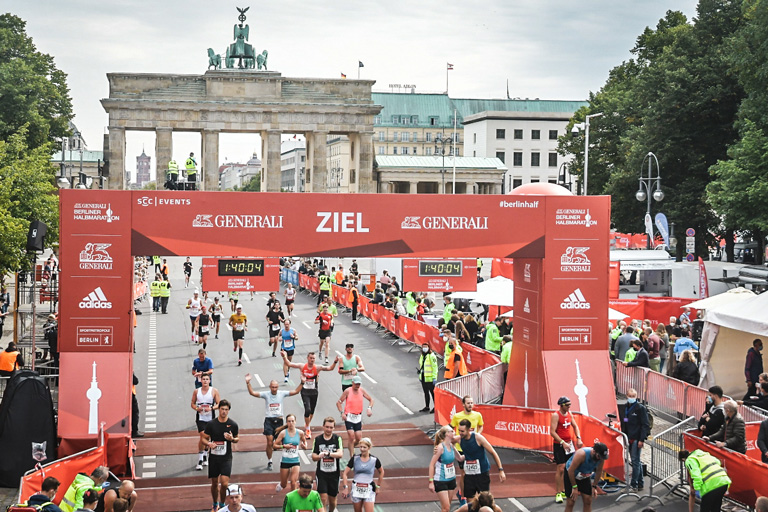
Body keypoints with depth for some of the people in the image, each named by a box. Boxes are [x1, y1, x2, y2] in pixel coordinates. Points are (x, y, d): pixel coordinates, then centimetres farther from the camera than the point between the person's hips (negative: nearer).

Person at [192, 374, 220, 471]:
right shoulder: (196, 391, 2)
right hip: (200, 418, -1)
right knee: (203, 437, -16)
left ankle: (205, 456, 35)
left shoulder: (214, 391, -3)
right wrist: (196, 408, -11)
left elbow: (219, 404, -2)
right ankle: (200, 460, -9)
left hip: (210, 418, 1)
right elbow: (192, 403, 11)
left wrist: (211, 408, -20)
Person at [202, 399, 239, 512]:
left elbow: (237, 439, 11)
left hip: (226, 457, -1)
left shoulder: (233, 424, -2)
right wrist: (209, 444, -17)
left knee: (224, 483, -12)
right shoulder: (211, 424, -3)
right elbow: (204, 438, 5)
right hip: (213, 457, 1)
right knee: (214, 483, 10)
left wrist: (232, 439, -12)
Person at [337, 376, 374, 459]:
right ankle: (352, 457, -6)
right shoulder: (347, 391, -8)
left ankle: (350, 447, 32)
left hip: (358, 417, 4)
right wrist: (342, 413, -17)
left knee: (359, 438, 1)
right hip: (348, 417, -4)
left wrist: (370, 408, -5)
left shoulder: (361, 390, 3)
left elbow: (371, 399, 13)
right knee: (351, 436, -14)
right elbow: (339, 402, -4)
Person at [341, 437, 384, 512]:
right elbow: (345, 474, 0)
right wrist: (345, 487, -8)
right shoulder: (354, 459, -3)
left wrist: (378, 486, 12)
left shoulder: (374, 460, -3)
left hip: (369, 490, -1)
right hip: (356, 489, 1)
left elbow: (381, 472, 14)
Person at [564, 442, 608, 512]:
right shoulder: (581, 454, -38)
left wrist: (594, 486, 2)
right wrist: (574, 487, -22)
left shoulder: (601, 457, -21)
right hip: (570, 474, -5)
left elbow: (599, 471, 0)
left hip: (585, 476, 5)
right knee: (571, 501, -7)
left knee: (588, 500, -1)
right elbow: (571, 471, -29)